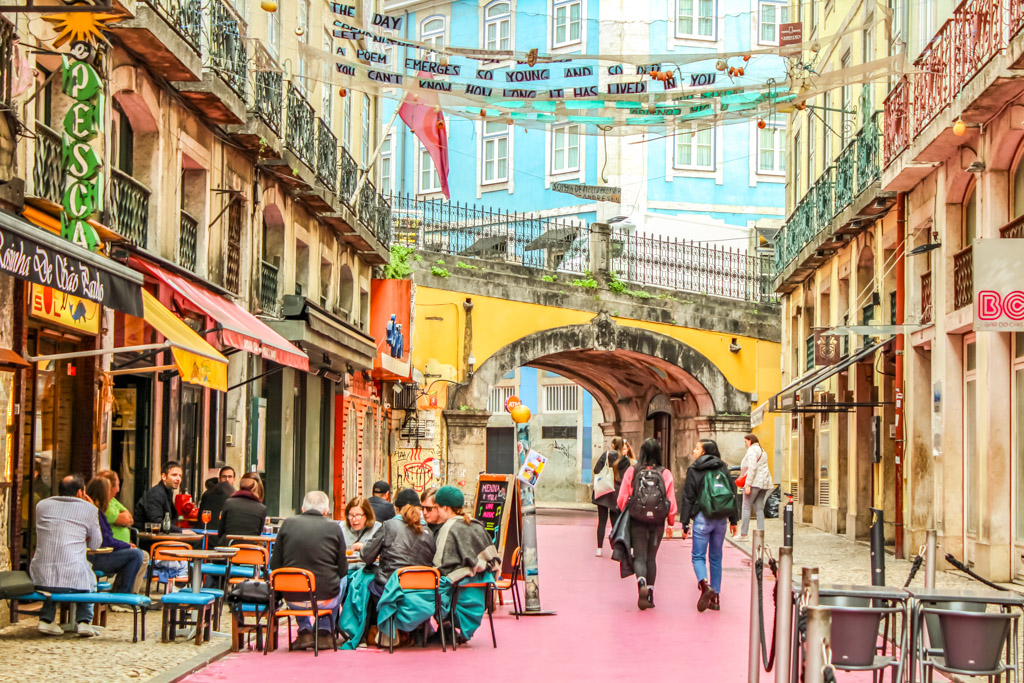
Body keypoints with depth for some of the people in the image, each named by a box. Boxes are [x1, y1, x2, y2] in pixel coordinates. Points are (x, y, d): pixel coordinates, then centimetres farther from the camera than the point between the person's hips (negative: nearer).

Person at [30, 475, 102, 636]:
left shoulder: (42, 505, 14)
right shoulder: (89, 509, 5)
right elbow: (95, 544, 16)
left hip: (41, 579, 2)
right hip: (73, 580, -2)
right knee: (90, 578, 31)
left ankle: (46, 619, 20)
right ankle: (83, 620, 14)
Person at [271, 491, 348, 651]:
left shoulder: (288, 523, 0)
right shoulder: (334, 528, -3)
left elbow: (274, 565, 4)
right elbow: (343, 570, 1)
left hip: (293, 599, 2)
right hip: (325, 598, -2)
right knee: (341, 582, 32)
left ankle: (304, 632, 31)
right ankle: (324, 633, 31)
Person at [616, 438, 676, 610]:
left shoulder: (632, 472, -6)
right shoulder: (665, 474, -4)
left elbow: (622, 499, -2)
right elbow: (672, 501, -2)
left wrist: (625, 515, 17)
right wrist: (671, 522, 11)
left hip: (637, 521, -1)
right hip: (657, 522, 1)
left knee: (639, 557, 2)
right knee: (651, 557, 15)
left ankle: (642, 584, -27)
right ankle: (650, 595, 16)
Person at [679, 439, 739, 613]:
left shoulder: (694, 471, -2)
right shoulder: (723, 469, 9)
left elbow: (688, 498, -3)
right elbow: (733, 493, 11)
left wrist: (685, 523, 0)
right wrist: (733, 520, 16)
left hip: (703, 518, -4)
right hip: (721, 519, 4)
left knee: (698, 556, 2)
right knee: (716, 558, 12)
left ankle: (705, 584, -25)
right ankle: (715, 597, 12)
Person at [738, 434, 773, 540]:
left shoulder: (752, 450, -8)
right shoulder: (762, 450, 22)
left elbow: (752, 468, -18)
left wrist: (748, 485, -19)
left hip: (755, 482, -9)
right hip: (764, 483, 9)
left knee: (746, 507, -5)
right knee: (759, 508, 8)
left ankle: (743, 534, -7)